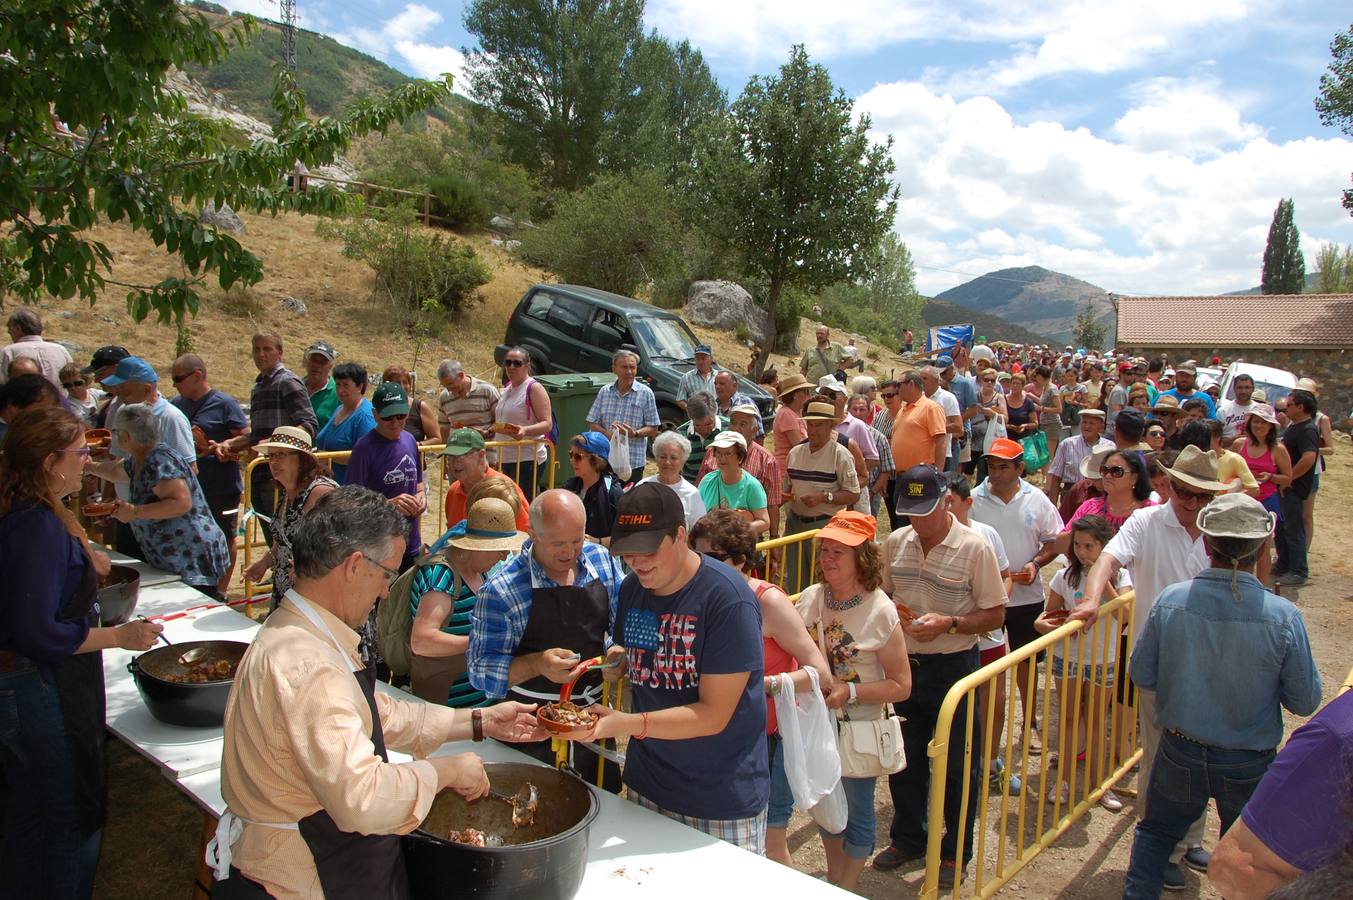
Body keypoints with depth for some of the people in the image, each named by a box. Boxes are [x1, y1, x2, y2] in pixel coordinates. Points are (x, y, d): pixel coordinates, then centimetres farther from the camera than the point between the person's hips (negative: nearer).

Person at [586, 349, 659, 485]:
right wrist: (608, 434, -11)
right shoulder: (605, 391, 8)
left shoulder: (645, 393, 0)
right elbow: (593, 424, 10)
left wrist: (634, 433, -19)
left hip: (633, 462, -2)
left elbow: (653, 430, 0)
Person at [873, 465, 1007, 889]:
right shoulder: (895, 542, 0)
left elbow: (994, 615, -10)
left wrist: (948, 624, -24)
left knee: (958, 766, 9)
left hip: (953, 667, -4)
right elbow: (883, 595, 13)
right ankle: (907, 838, 38)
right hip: (903, 663, 4)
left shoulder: (974, 547, -13)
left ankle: (955, 853, 29)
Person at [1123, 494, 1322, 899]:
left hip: (1180, 754, 1)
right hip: (1250, 765, -1)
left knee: (1156, 831, 25)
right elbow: (1305, 701, -11)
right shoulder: (1283, 617, -23)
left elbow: (1142, 676, -8)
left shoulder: (1170, 601, -19)